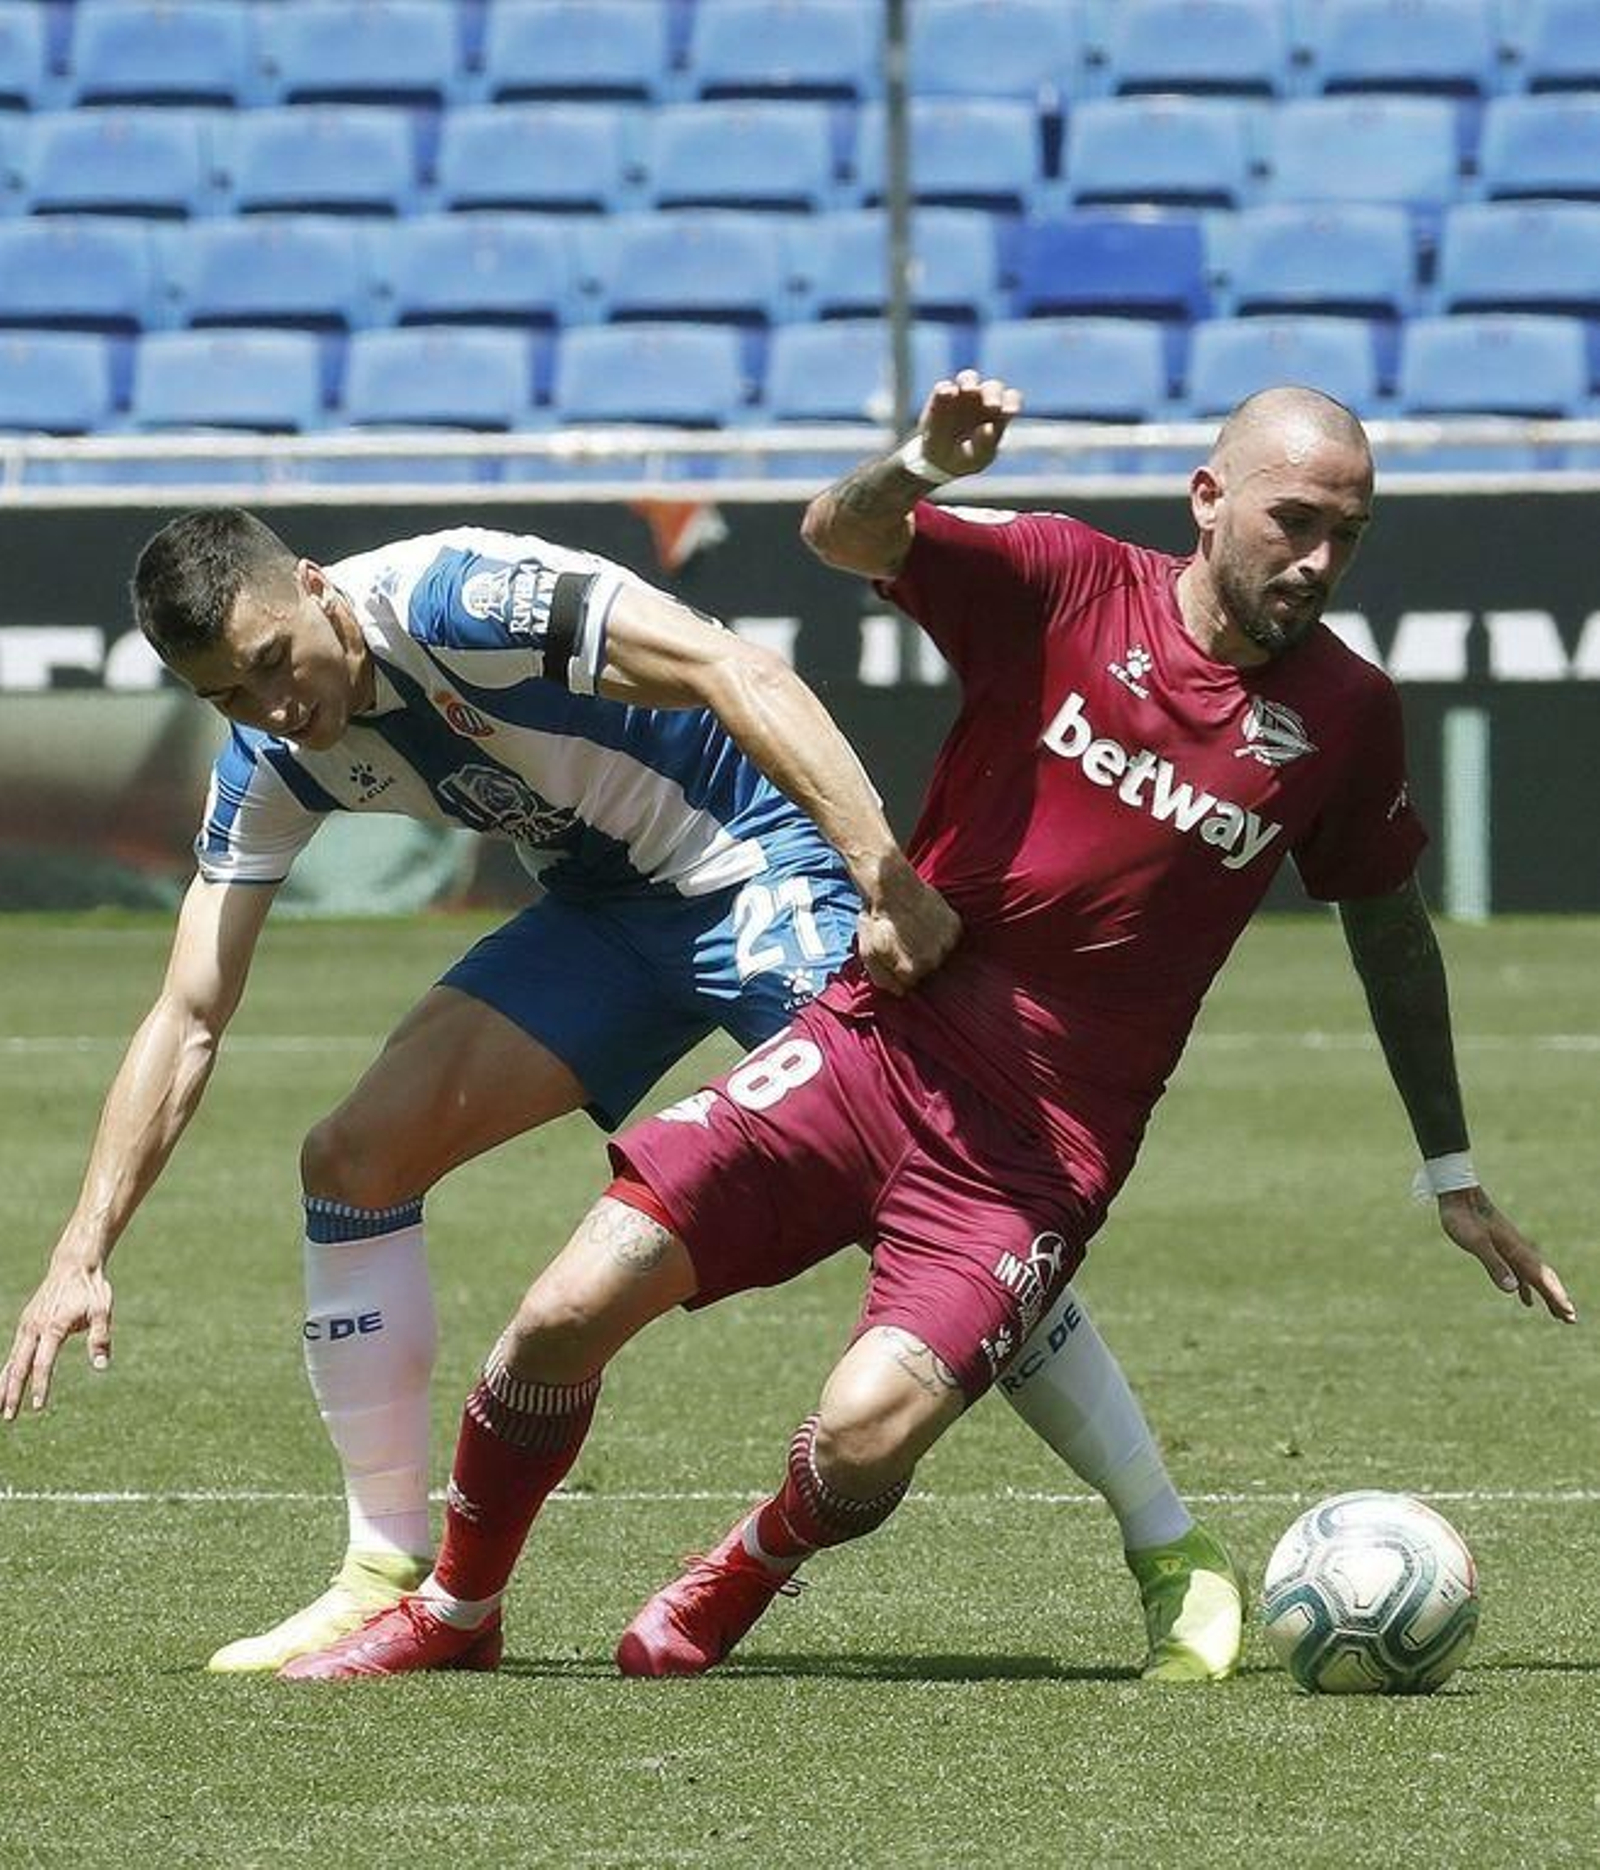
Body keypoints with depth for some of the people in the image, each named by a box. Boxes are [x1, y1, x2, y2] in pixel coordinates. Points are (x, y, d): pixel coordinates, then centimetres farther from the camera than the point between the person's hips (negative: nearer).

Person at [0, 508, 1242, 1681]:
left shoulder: (455, 600, -26)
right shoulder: (274, 763, -4)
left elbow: (738, 675, -32)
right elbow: (187, 1021, 0)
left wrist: (885, 880, -40)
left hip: (768, 858, -7)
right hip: (603, 907, 7)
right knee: (357, 1154, -5)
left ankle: (1174, 1558, -12)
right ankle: (389, 1577, 5)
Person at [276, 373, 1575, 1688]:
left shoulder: (1341, 716, 1)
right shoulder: (1068, 585, -3)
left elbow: (1390, 927, 15)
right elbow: (841, 535, -11)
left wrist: (1454, 1178, 20)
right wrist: (930, 465, -34)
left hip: (1041, 1157, 0)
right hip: (879, 1045, 0)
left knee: (868, 1434, -23)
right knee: (568, 1313, -10)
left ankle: (739, 1584, 12)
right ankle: (454, 1615, 17)